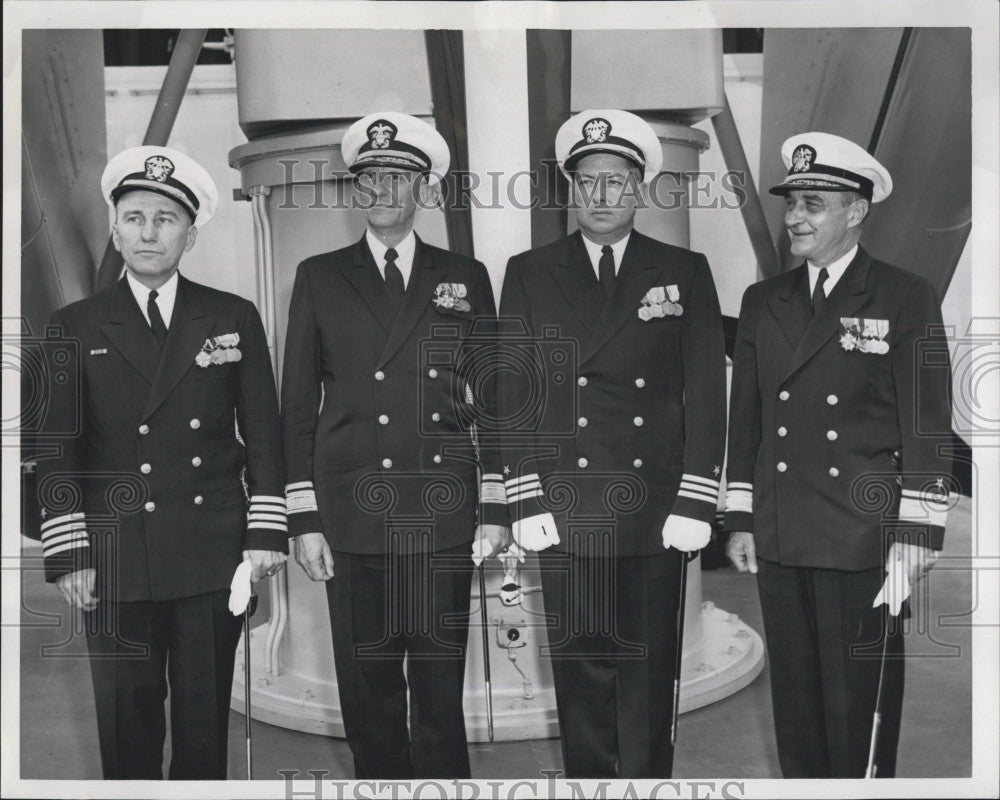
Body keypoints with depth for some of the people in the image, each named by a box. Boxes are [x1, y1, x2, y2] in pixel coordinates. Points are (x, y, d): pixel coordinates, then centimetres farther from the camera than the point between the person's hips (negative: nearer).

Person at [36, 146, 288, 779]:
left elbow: (264, 433, 6)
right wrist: (69, 556, -4)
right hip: (117, 559, 0)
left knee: (205, 717, 7)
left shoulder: (235, 318, 8)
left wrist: (266, 534, -1)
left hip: (215, 558, 0)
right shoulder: (76, 327, 6)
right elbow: (58, 448, 3)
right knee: (127, 718, 6)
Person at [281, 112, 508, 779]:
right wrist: (304, 520, 2)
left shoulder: (465, 278, 10)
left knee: (442, 692, 3)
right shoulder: (320, 278, 9)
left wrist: (494, 510, 3)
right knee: (367, 693, 6)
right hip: (354, 522, 0)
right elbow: (298, 406, 8)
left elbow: (492, 399, 10)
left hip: (444, 524, 0)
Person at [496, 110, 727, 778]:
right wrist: (525, 501, -3)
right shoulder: (529, 274, 8)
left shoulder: (685, 273, 8)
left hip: (657, 515, 0)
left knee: (650, 671, 6)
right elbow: (512, 394, 5)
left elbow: (707, 393, 3)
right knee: (579, 671, 6)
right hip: (565, 513, 0)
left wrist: (695, 504, -5)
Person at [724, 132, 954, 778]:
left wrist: (917, 533, -9)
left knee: (859, 697, 2)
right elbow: (745, 419, 12)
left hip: (864, 540, -4)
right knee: (794, 692, 12)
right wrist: (741, 519, 8)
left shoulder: (906, 298, -1)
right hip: (779, 539, 4)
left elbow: (927, 426, -4)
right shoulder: (762, 302, 11)